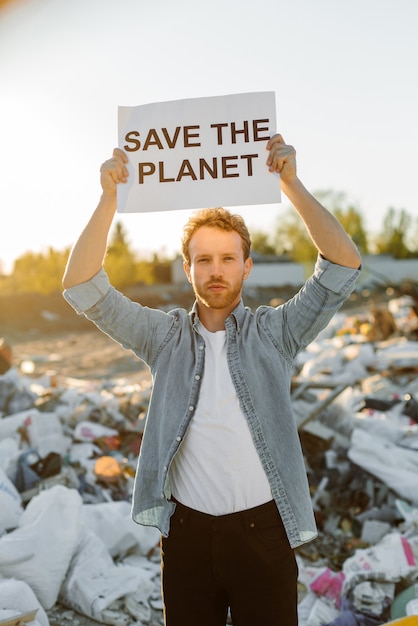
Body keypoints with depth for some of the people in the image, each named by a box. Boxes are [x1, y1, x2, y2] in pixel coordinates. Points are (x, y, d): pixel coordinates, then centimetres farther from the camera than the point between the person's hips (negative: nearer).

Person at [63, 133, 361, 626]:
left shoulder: (274, 332, -2)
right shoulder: (164, 337, 2)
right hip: (186, 532, 1)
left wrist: (291, 183, -17)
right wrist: (109, 198, -15)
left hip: (263, 531, -1)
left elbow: (344, 266, -11)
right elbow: (82, 288, -5)